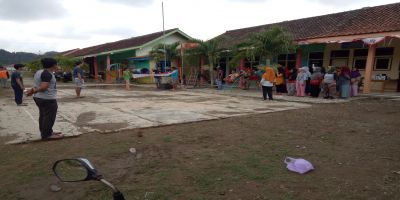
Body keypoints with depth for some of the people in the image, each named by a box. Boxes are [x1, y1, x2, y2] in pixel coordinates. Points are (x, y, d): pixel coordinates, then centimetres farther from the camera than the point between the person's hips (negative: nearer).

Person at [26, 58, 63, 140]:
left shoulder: (38, 72, 12)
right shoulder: (47, 74, -20)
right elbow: (44, 87, -23)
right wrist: (35, 91, -8)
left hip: (39, 98, 10)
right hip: (48, 99, -10)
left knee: (43, 116, 18)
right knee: (49, 117, -1)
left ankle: (44, 132, 28)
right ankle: (47, 135, 6)